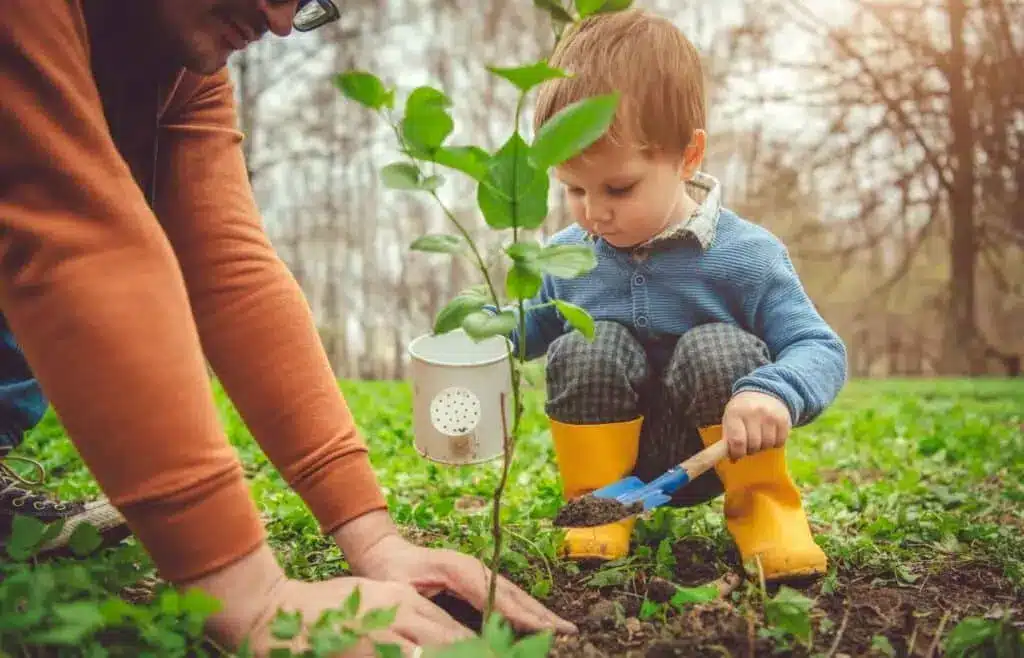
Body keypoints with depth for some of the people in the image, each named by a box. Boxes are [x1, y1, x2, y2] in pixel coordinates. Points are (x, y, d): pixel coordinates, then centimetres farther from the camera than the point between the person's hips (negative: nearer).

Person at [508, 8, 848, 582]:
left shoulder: (743, 254, -15)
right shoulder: (567, 255, -3)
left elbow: (820, 348, -16)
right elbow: (529, 328, 15)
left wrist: (775, 391, -40)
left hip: (713, 452, -2)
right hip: (611, 448, 3)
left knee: (717, 348, -31)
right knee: (584, 348, -25)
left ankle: (761, 504, -6)